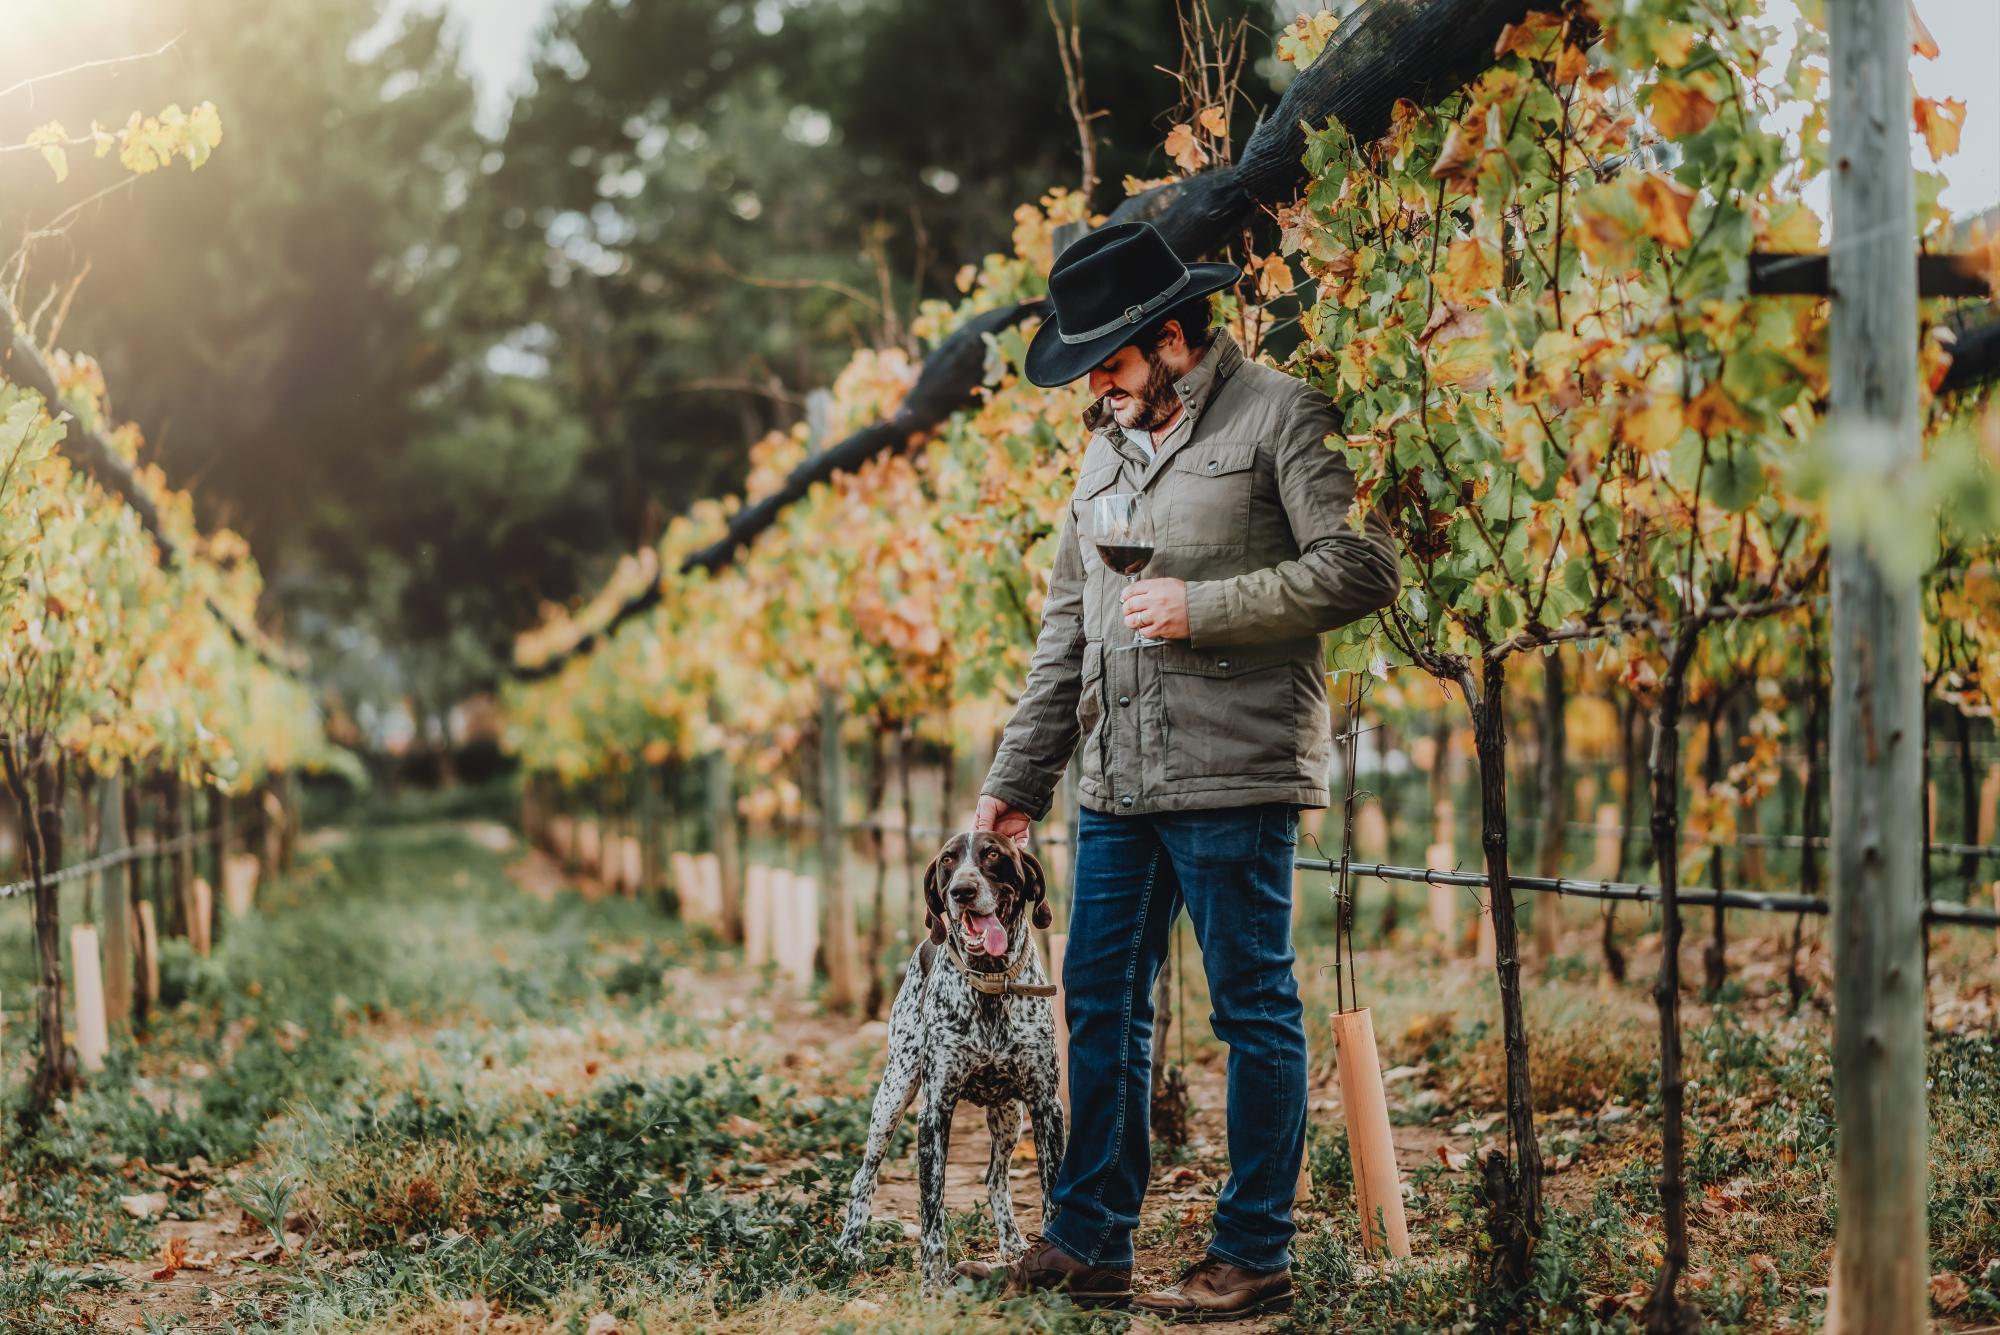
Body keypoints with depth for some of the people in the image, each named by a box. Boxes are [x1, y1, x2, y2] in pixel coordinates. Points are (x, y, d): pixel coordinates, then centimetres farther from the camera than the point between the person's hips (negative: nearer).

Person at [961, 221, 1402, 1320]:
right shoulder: (1108, 445, 19)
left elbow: (1362, 567, -12)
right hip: (1114, 784, 8)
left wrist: (1205, 606, -15)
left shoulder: (1280, 416, -3)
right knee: (1099, 1003, 10)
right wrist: (1015, 781, 17)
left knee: (1254, 1011, 0)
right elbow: (1066, 624, 21)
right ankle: (1088, 1241, 19)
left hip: (1231, 777, -8)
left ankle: (1253, 1257, 8)